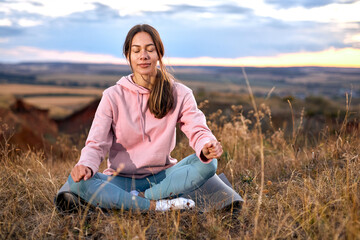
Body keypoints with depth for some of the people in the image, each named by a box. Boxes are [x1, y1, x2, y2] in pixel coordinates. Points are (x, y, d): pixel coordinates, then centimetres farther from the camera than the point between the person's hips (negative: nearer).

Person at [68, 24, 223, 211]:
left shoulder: (179, 94, 1)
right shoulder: (113, 96, -2)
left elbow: (197, 130, -10)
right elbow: (96, 143, -8)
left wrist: (206, 147, -35)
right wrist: (86, 165, -32)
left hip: (162, 177, 1)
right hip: (122, 180, 0)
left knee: (208, 163, -25)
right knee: (76, 181, -29)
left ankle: (140, 197, -22)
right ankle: (157, 206, -27)